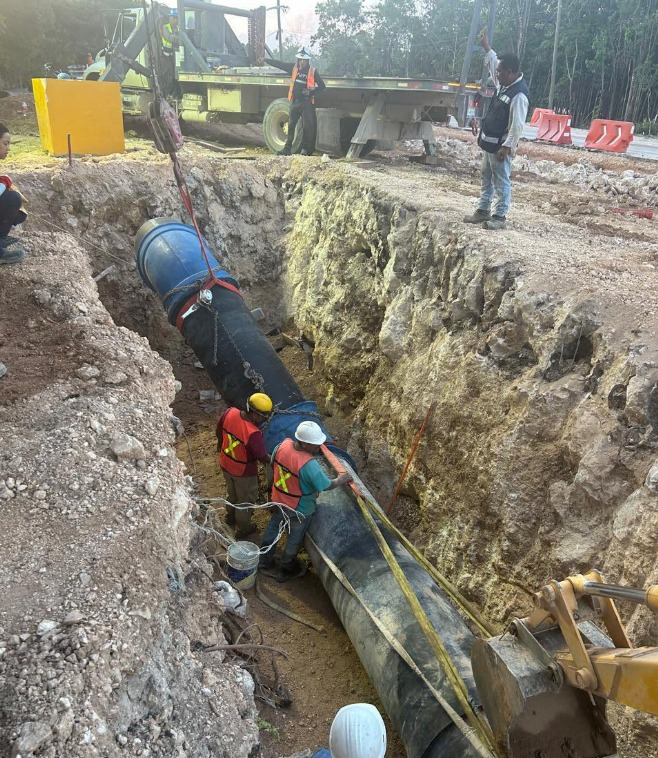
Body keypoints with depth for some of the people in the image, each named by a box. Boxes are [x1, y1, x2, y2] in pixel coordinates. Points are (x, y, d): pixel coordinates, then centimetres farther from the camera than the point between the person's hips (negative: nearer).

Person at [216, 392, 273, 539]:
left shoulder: (229, 413, -20)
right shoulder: (253, 433, -38)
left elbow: (219, 428, 2)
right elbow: (263, 457, -24)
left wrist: (220, 442, 22)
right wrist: (271, 460, -1)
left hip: (226, 464, 6)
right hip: (244, 472, -6)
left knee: (232, 492, 33)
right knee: (246, 500, 21)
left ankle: (231, 517, 58)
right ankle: (243, 529, 43)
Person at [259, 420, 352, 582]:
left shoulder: (283, 444, -18)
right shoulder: (309, 465, -37)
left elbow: (273, 464, 2)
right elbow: (327, 485, -25)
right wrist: (341, 480, -5)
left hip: (279, 500, 6)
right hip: (299, 509, -6)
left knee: (273, 527, 29)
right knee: (295, 539, 20)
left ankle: (264, 559, 51)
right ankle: (286, 569, 43)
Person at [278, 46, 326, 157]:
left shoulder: (313, 71, -2)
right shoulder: (294, 68, 8)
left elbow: (322, 86, 0)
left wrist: (311, 92, -10)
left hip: (306, 102, -3)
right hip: (294, 101, 4)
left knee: (306, 126, -1)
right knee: (291, 125, 4)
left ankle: (305, 149, 6)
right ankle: (287, 148, 7)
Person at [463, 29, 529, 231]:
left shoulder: (519, 95, -20)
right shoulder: (504, 84, 8)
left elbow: (517, 126, -23)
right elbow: (494, 64, 28)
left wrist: (507, 147, -24)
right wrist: (486, 46, 30)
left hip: (500, 145, -10)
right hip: (489, 142, 10)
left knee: (501, 182, -4)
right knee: (487, 179, 16)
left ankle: (500, 217, 0)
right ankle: (483, 211, 26)